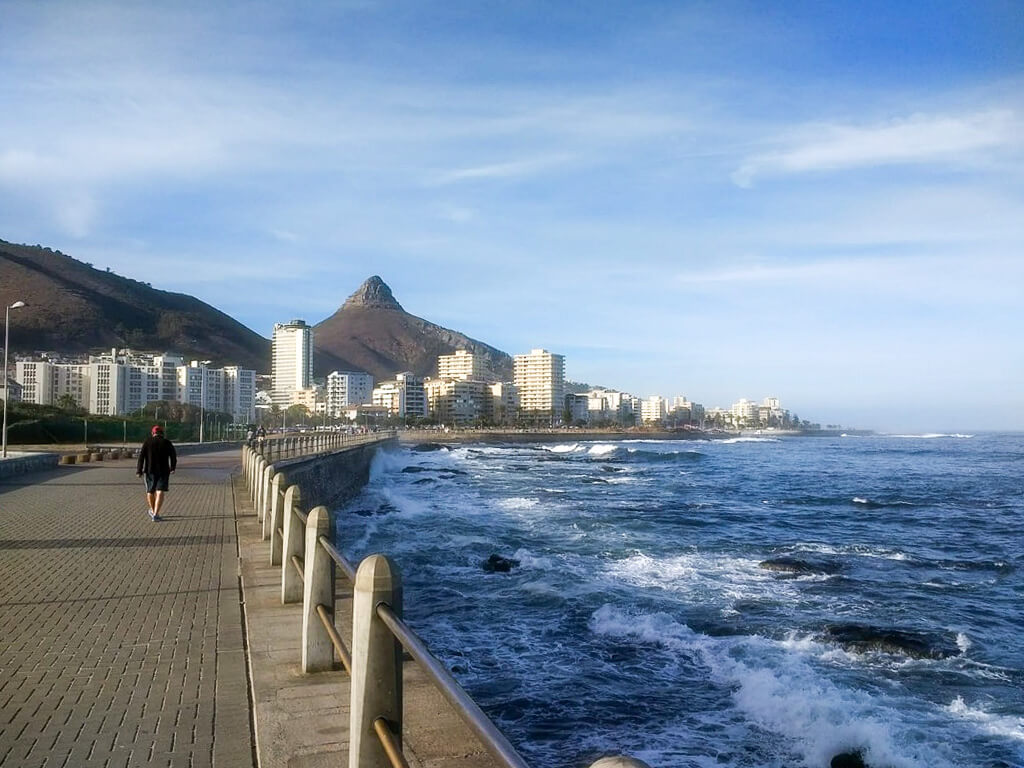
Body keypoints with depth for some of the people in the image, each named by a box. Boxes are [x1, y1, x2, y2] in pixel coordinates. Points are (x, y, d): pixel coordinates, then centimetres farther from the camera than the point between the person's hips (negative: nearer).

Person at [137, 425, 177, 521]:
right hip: (163, 471, -1)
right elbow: (173, 456, 3)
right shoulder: (167, 443, 1)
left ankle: (153, 511, 38)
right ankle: (155, 514, -19)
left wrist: (139, 470, -4)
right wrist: (172, 467, 19)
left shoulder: (147, 442, 1)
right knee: (160, 492, -6)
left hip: (150, 471, 1)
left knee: (150, 491, 20)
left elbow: (141, 456, -5)